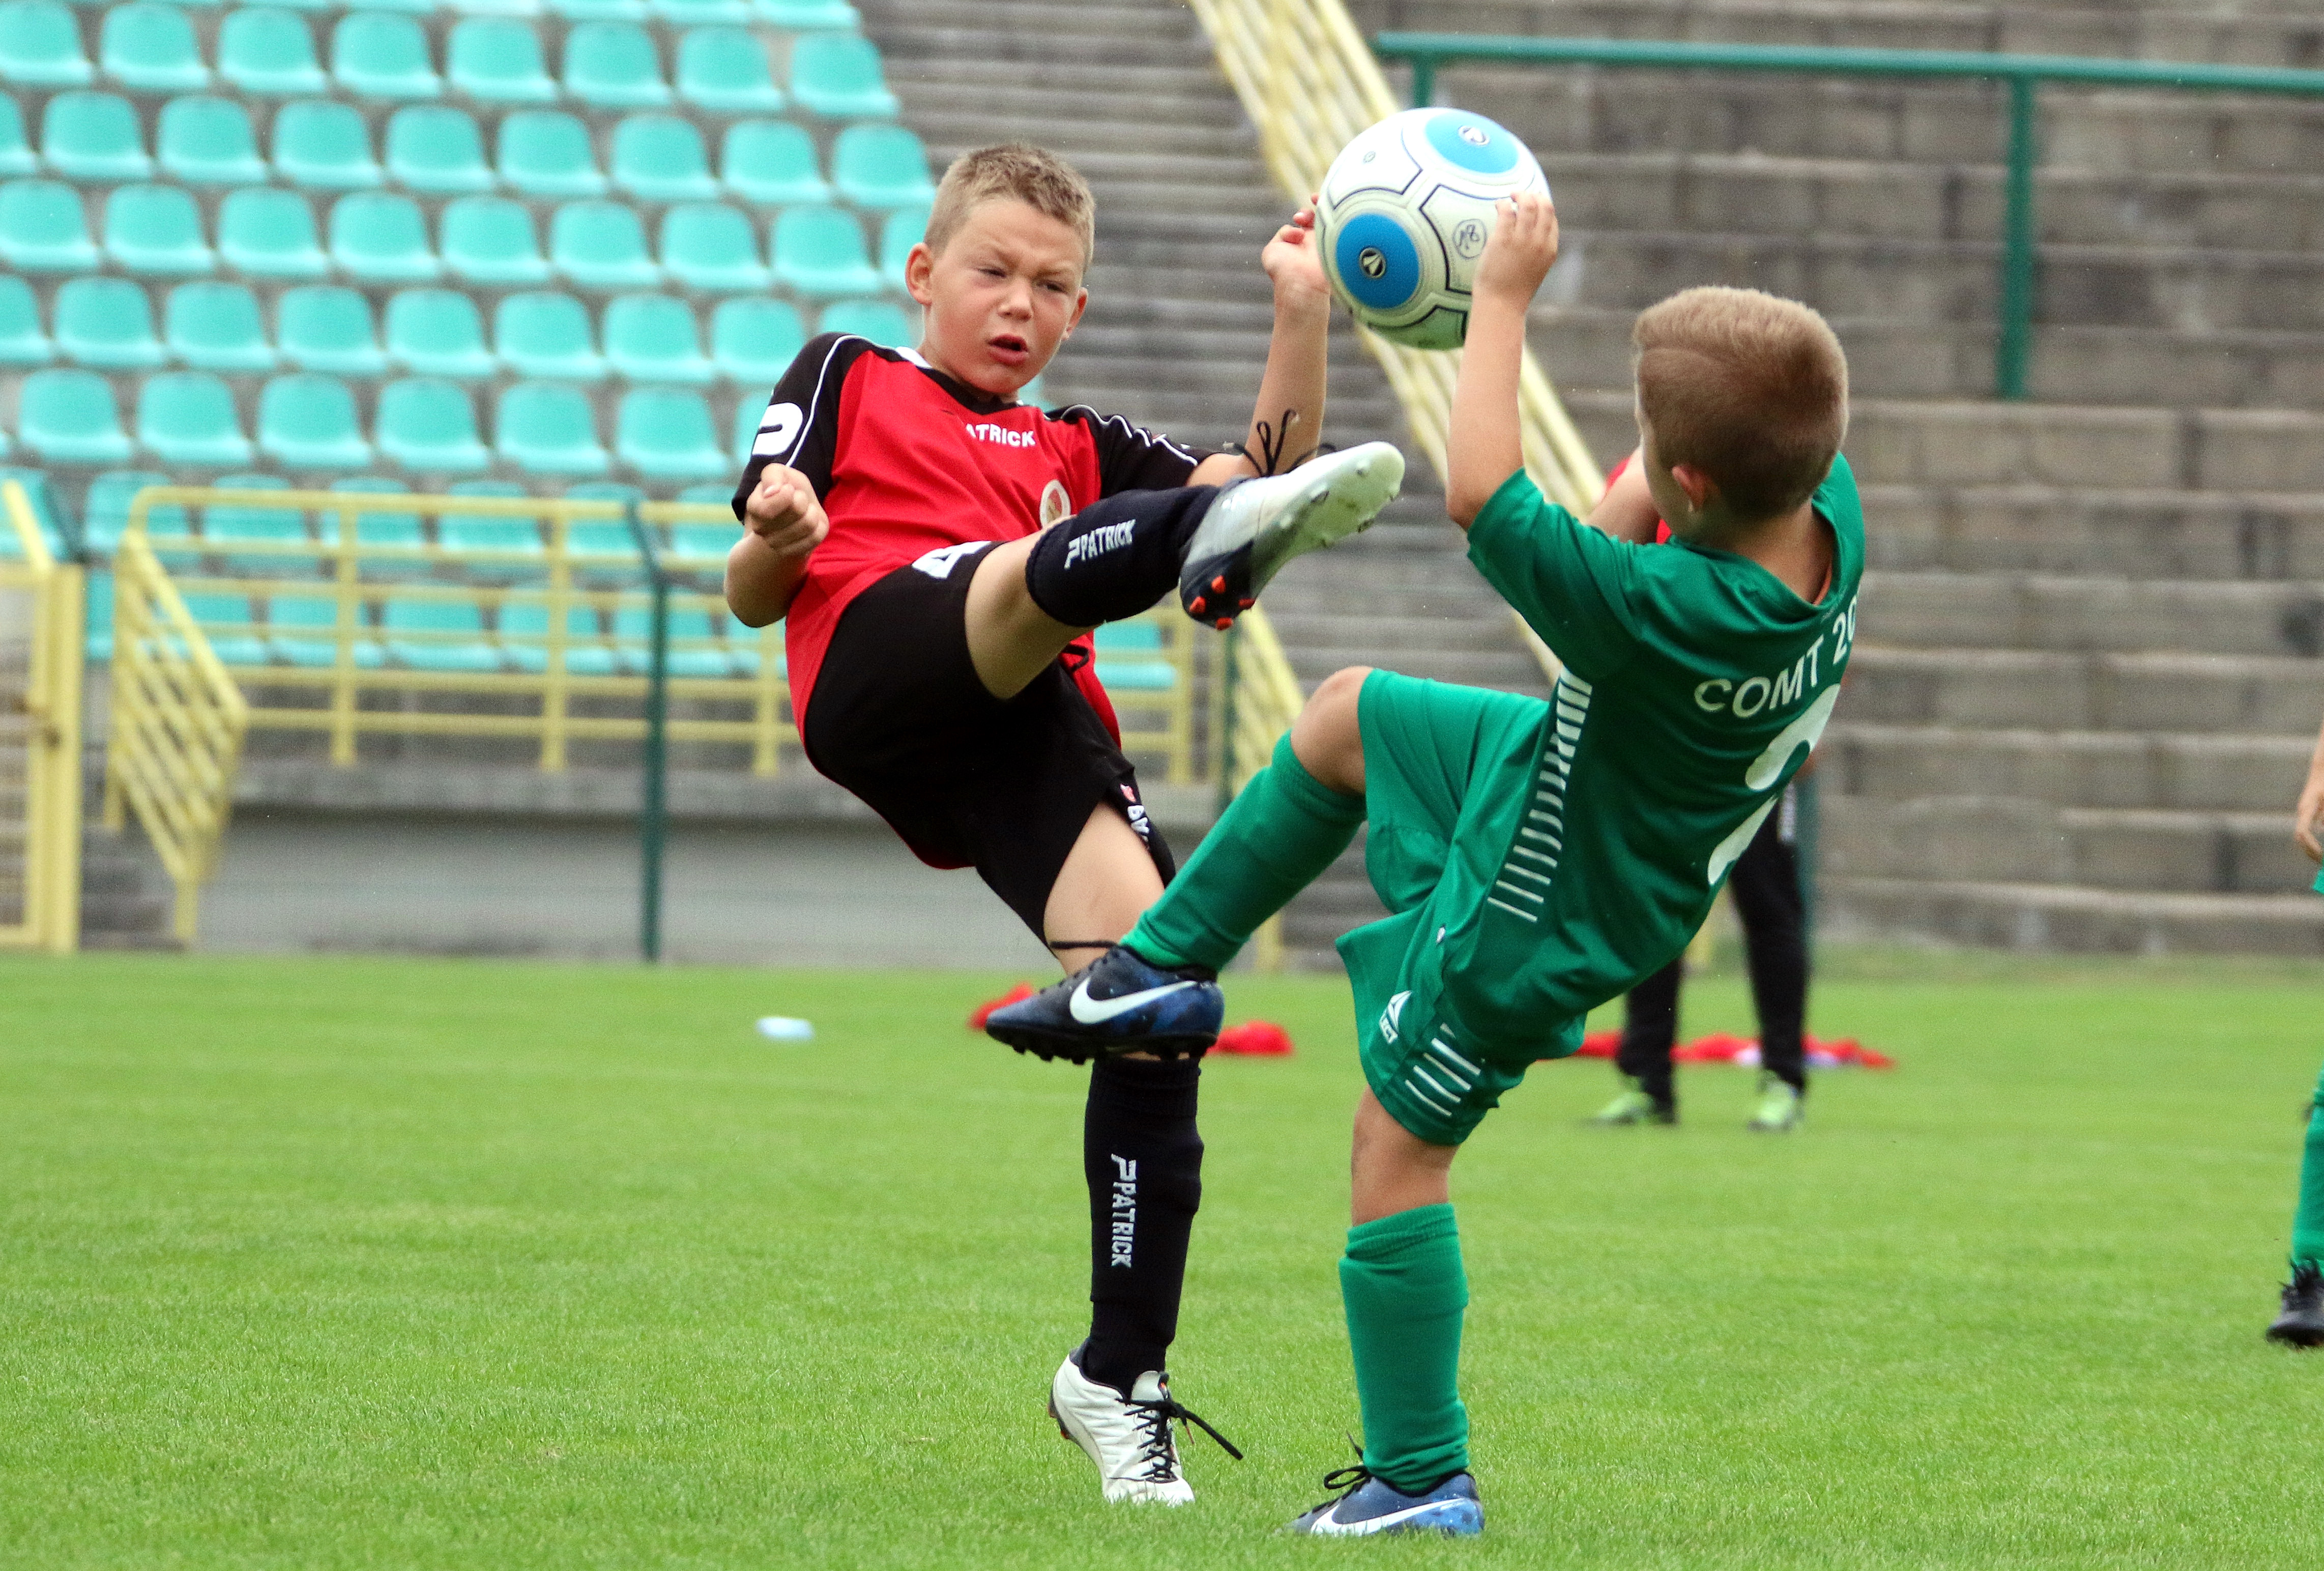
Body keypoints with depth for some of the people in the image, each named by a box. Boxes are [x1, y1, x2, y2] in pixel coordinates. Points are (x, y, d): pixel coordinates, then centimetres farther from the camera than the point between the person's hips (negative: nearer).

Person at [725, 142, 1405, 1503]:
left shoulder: (1076, 452, 38)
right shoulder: (848, 380, 29)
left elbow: (1260, 471, 22)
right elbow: (751, 597, 19)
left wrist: (1304, 319, 12)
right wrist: (774, 541, -4)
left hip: (1037, 738, 4)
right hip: (880, 669, -4)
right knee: (1076, 560, -35)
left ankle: (1119, 1376, -5)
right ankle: (1235, 530, -73)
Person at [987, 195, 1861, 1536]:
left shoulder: (1668, 615, -43)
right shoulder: (1828, 518, -21)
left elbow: (1484, 497, -37)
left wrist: (1505, 296, -29)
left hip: (1533, 916, -9)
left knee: (1400, 1146, 7)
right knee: (1348, 716, 24)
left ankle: (1421, 1478, 17)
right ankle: (1158, 973, 36)